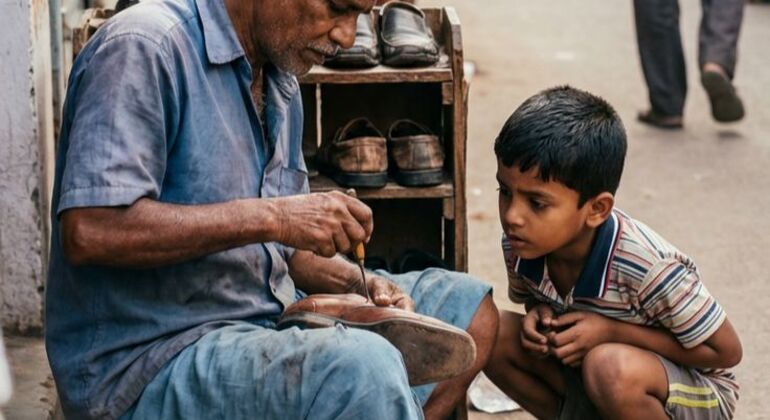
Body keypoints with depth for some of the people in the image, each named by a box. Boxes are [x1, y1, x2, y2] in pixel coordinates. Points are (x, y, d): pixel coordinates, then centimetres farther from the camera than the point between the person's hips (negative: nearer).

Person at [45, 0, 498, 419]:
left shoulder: (281, 84, 14)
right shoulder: (144, 47, -14)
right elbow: (88, 233, -25)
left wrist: (358, 283, 1)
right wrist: (269, 217, -24)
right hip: (146, 367, -9)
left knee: (467, 305, 8)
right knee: (362, 366, -32)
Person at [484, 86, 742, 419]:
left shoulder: (646, 267, -32)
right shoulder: (521, 245, -16)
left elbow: (726, 351, -21)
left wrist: (610, 330, -28)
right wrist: (538, 315, -18)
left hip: (696, 392, -6)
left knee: (610, 368, -37)